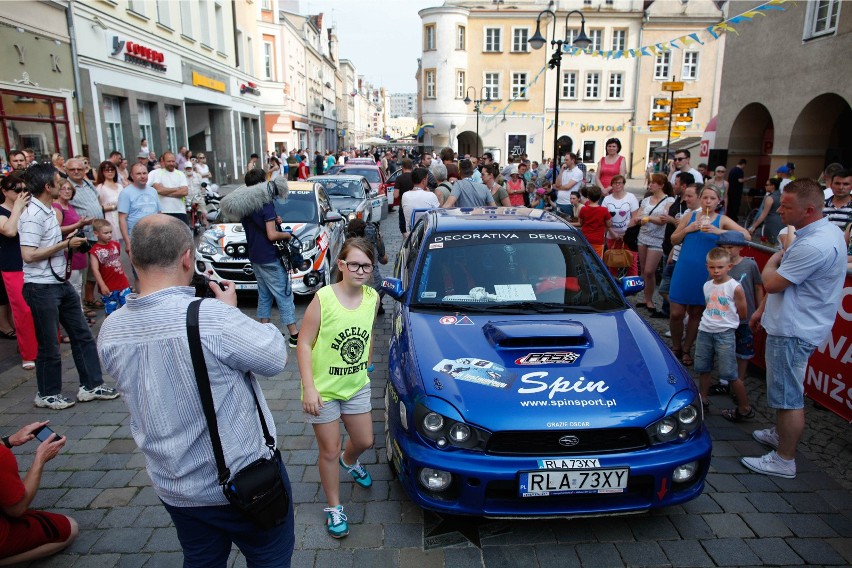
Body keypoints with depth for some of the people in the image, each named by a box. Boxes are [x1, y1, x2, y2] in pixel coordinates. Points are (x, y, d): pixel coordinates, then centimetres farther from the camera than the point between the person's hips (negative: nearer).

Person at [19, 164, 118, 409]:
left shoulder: (47, 210, 10)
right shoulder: (32, 216, -19)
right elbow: (28, 255, -24)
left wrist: (73, 234, 12)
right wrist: (65, 244, -18)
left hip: (60, 283, 9)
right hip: (42, 287, -9)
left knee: (82, 334, 12)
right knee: (49, 345, 5)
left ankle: (91, 385, 22)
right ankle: (47, 394, 23)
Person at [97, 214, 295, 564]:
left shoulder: (110, 332, -9)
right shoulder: (213, 316, -29)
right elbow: (276, 358, -16)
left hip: (172, 487, 5)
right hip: (243, 479, -5)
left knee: (201, 561, 27)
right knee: (271, 556, 19)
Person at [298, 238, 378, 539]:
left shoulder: (372, 297, -7)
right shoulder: (323, 299, -23)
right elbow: (304, 344, -19)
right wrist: (309, 388, -22)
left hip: (357, 385, 5)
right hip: (323, 390, -5)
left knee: (364, 442, 20)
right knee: (329, 452, 10)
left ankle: (349, 461, 57)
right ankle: (334, 508, 32)